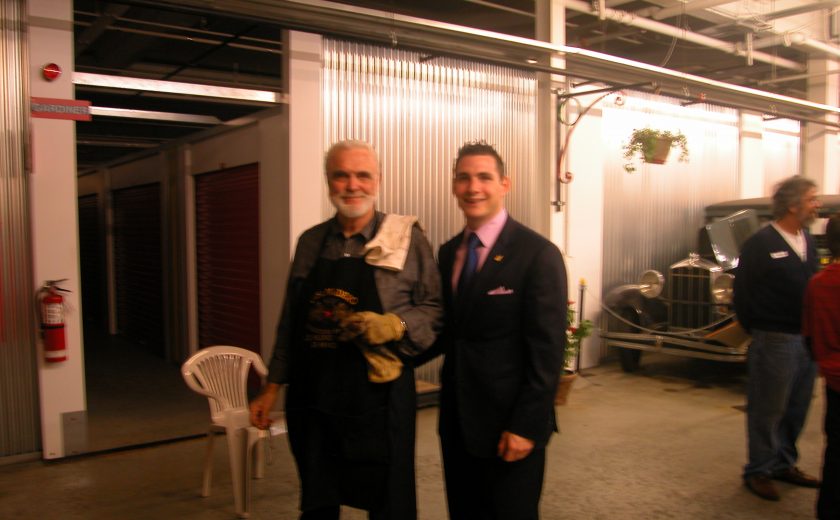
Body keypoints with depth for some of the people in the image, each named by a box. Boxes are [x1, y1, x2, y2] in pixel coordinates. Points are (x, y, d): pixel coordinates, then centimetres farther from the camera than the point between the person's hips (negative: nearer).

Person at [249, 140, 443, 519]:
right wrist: (272, 387, 14)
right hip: (312, 395, 4)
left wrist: (394, 325, -20)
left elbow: (434, 307, -2)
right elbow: (290, 319, 13)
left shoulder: (407, 238, -4)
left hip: (378, 393, -3)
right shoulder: (309, 242, 8)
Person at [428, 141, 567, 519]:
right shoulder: (448, 252, 7)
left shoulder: (538, 254, -13)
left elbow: (547, 351, -15)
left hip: (509, 425, -6)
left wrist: (526, 426, -16)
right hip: (457, 420, 6)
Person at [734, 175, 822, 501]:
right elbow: (743, 292, -11)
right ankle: (758, 471, 17)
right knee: (768, 409, 3)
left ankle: (783, 464, 32)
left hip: (807, 339, 7)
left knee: (797, 407, 16)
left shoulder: (807, 241, 10)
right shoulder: (759, 244, -12)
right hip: (775, 340, -7)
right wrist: (757, 331, -4)